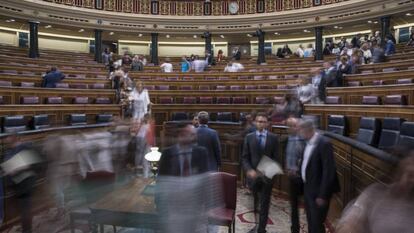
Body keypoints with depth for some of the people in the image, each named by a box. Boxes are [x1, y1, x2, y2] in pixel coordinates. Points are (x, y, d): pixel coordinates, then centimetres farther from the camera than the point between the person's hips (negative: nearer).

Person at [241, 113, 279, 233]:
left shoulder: (273, 138, 1)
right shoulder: (249, 137, 2)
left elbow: (276, 157, 1)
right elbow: (244, 158, 1)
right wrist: (249, 170, -14)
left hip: (267, 176, 0)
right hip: (253, 175, 1)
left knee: (264, 205, 8)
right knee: (253, 203, 11)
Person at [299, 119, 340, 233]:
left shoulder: (324, 144, -20)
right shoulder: (308, 142, 5)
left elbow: (328, 171, -22)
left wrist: (322, 194, -20)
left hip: (318, 191, -8)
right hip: (308, 188, 8)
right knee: (310, 222, 20)